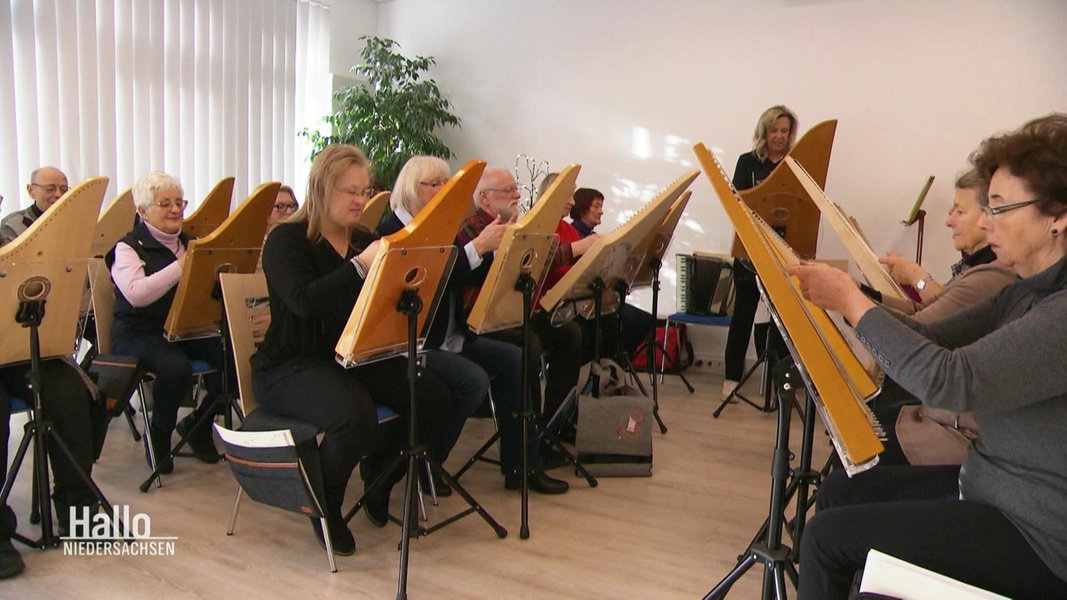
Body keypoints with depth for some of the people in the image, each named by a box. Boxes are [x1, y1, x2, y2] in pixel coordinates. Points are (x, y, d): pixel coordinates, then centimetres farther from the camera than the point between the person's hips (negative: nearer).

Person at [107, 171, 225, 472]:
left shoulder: (189, 242, 16)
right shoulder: (128, 247, -2)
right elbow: (136, 294, -21)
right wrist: (179, 267, -27)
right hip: (141, 333, -5)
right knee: (177, 366, -35)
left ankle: (197, 424, 4)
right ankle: (158, 436, -3)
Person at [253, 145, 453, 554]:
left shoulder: (363, 240, 12)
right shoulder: (286, 240, -7)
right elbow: (305, 301, -27)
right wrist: (361, 265, -33)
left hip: (356, 357, 6)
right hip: (292, 366, -6)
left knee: (434, 399, -16)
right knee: (355, 415, -35)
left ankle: (379, 480, 13)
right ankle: (324, 504, -3)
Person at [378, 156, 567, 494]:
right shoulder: (392, 231, -10)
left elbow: (474, 278, 10)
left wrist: (498, 246, -6)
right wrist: (477, 247, -28)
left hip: (450, 338, 9)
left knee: (513, 359, -5)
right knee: (474, 381, -26)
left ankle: (520, 465, 1)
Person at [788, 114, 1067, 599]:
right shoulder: (1028, 291, 4)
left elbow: (949, 381, -33)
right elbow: (932, 339, 6)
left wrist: (851, 299, -21)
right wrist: (838, 295, -6)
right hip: (987, 484, 9)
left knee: (828, 537, -11)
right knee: (839, 490, 10)